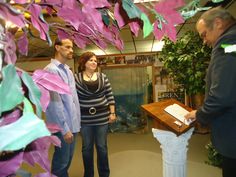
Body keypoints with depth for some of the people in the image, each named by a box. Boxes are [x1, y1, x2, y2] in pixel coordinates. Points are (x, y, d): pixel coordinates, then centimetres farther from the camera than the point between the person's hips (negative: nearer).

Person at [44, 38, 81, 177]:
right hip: (62, 126, -8)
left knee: (68, 158, 21)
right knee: (62, 160, 9)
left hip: (73, 123, 8)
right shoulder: (51, 70, -14)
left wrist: (77, 121, 12)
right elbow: (54, 102, -19)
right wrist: (64, 128, -18)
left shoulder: (68, 70, 13)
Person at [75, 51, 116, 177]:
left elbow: (109, 96, 3)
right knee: (86, 147, 13)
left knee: (102, 146, 12)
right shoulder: (76, 78, -2)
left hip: (102, 117, 1)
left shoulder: (102, 77, 3)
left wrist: (112, 113, -1)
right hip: (85, 119, -1)